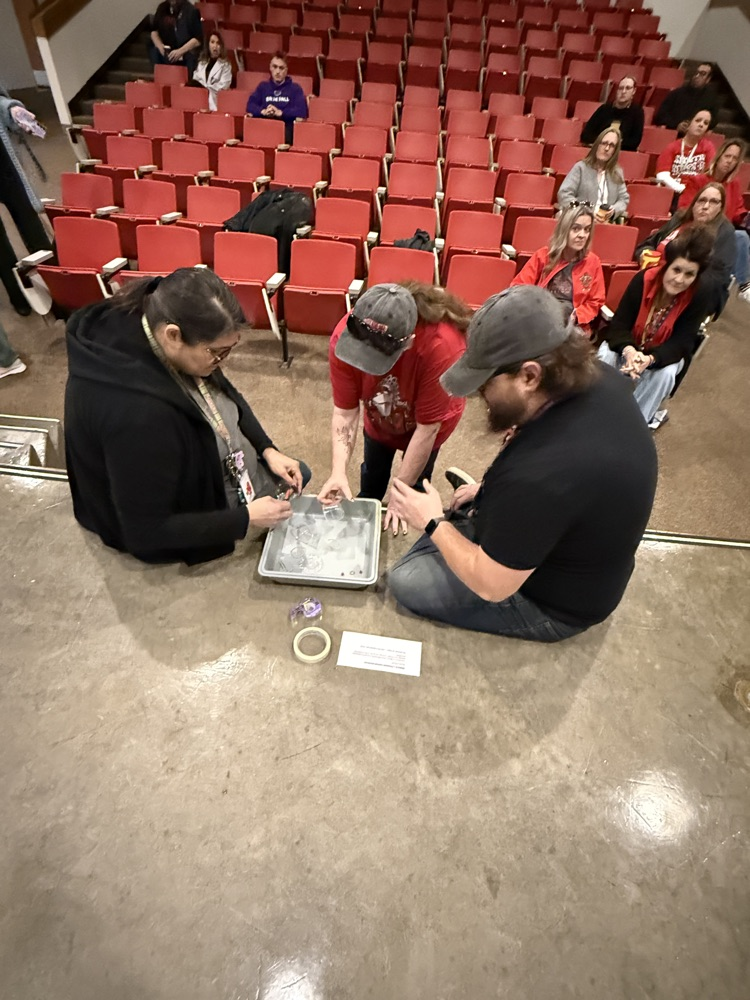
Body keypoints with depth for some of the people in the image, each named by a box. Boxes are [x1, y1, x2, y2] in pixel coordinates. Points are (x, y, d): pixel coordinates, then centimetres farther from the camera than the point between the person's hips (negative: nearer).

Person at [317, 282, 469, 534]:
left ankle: (409, 527, 41)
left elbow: (427, 427, -36)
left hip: (429, 420, -3)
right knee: (372, 474, 21)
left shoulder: (441, 346, -45)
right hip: (380, 417, 3)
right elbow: (345, 411, -27)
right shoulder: (344, 336, -35)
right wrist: (338, 472, -39)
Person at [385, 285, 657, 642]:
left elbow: (490, 585, -28)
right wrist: (496, 491, 2)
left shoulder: (538, 473, -43)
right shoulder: (599, 379, -15)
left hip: (552, 602, -8)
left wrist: (433, 523, -15)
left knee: (404, 581, -2)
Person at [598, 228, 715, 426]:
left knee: (666, 373, -32)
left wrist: (651, 358, -45)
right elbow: (619, 324, -22)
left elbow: (681, 343, -23)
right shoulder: (644, 279, -21)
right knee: (606, 355, -30)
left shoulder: (701, 294, -21)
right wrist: (628, 350, -45)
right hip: (630, 346, 1)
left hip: (666, 355, 0)